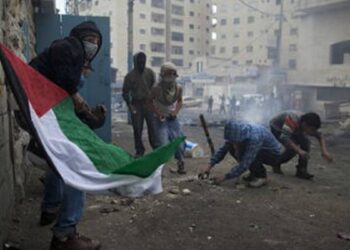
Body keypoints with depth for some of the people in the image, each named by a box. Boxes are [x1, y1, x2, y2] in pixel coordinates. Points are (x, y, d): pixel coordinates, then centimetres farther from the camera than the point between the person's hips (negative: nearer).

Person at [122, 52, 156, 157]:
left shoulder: (150, 73, 2)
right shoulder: (130, 76, -2)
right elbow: (125, 92, 2)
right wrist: (129, 104, -8)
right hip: (136, 104, 0)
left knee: (152, 126, -1)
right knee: (137, 128, 3)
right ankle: (139, 150, 15)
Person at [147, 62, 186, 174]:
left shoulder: (178, 88, -7)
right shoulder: (157, 89, -18)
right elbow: (150, 101, -3)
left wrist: (176, 111, -5)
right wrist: (157, 112, -14)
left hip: (172, 118, 4)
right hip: (160, 119, -4)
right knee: (162, 143, -12)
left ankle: (180, 165, 17)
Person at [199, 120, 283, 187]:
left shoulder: (254, 138, -38)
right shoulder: (237, 133, -15)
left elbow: (245, 164, -37)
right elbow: (223, 149, -10)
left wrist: (225, 177, -32)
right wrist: (209, 166, -21)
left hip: (274, 154, -8)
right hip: (260, 150, 8)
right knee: (232, 148, -10)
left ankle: (261, 176, -8)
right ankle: (254, 173, 5)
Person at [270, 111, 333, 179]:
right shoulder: (293, 120, -42)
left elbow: (319, 135, -6)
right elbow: (284, 137, -50)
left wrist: (324, 151, -22)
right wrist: (299, 151, -57)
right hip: (276, 128, -6)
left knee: (305, 143, -15)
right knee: (292, 149, -25)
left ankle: (301, 170, -7)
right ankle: (276, 163, 0)